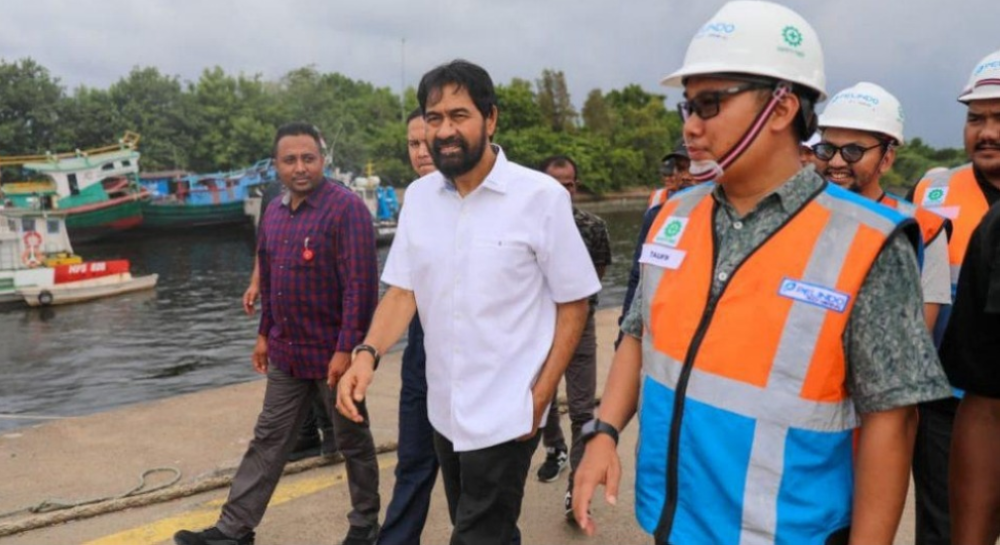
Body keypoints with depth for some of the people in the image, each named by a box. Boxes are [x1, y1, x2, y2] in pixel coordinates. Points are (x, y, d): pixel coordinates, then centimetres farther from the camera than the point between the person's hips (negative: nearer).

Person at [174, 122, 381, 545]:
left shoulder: (347, 209, -17)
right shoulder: (274, 213, 8)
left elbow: (361, 285, -21)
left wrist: (347, 349, -23)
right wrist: (265, 334, 16)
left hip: (333, 352, -7)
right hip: (286, 352, 7)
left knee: (353, 441, 10)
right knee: (268, 440, 14)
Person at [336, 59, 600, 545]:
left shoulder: (542, 196, -13)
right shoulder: (418, 196, 1)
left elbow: (572, 304, -9)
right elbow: (402, 291, 3)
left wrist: (539, 398, -12)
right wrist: (367, 354, -14)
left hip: (505, 415, -5)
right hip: (443, 409, 5)